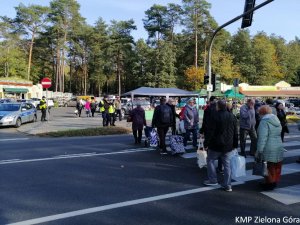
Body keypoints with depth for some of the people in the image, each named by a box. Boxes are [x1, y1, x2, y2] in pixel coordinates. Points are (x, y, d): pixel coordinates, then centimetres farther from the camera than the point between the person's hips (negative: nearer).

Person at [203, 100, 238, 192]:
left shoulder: (216, 116, -14)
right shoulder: (232, 116, 6)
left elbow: (210, 132, -15)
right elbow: (235, 132, 11)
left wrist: (206, 143, -7)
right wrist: (235, 144, 18)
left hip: (216, 145, -5)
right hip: (228, 146, 5)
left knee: (210, 160, 14)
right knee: (227, 164, 8)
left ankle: (213, 180, 15)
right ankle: (227, 185, 10)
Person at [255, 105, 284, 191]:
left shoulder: (264, 122, -14)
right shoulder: (277, 121, 11)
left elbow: (262, 138, -19)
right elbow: (278, 134, 13)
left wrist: (259, 151, -15)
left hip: (269, 150, -8)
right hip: (279, 148, 8)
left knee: (270, 169, 5)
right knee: (276, 168, 17)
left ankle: (270, 184, 15)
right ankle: (275, 182, 29)